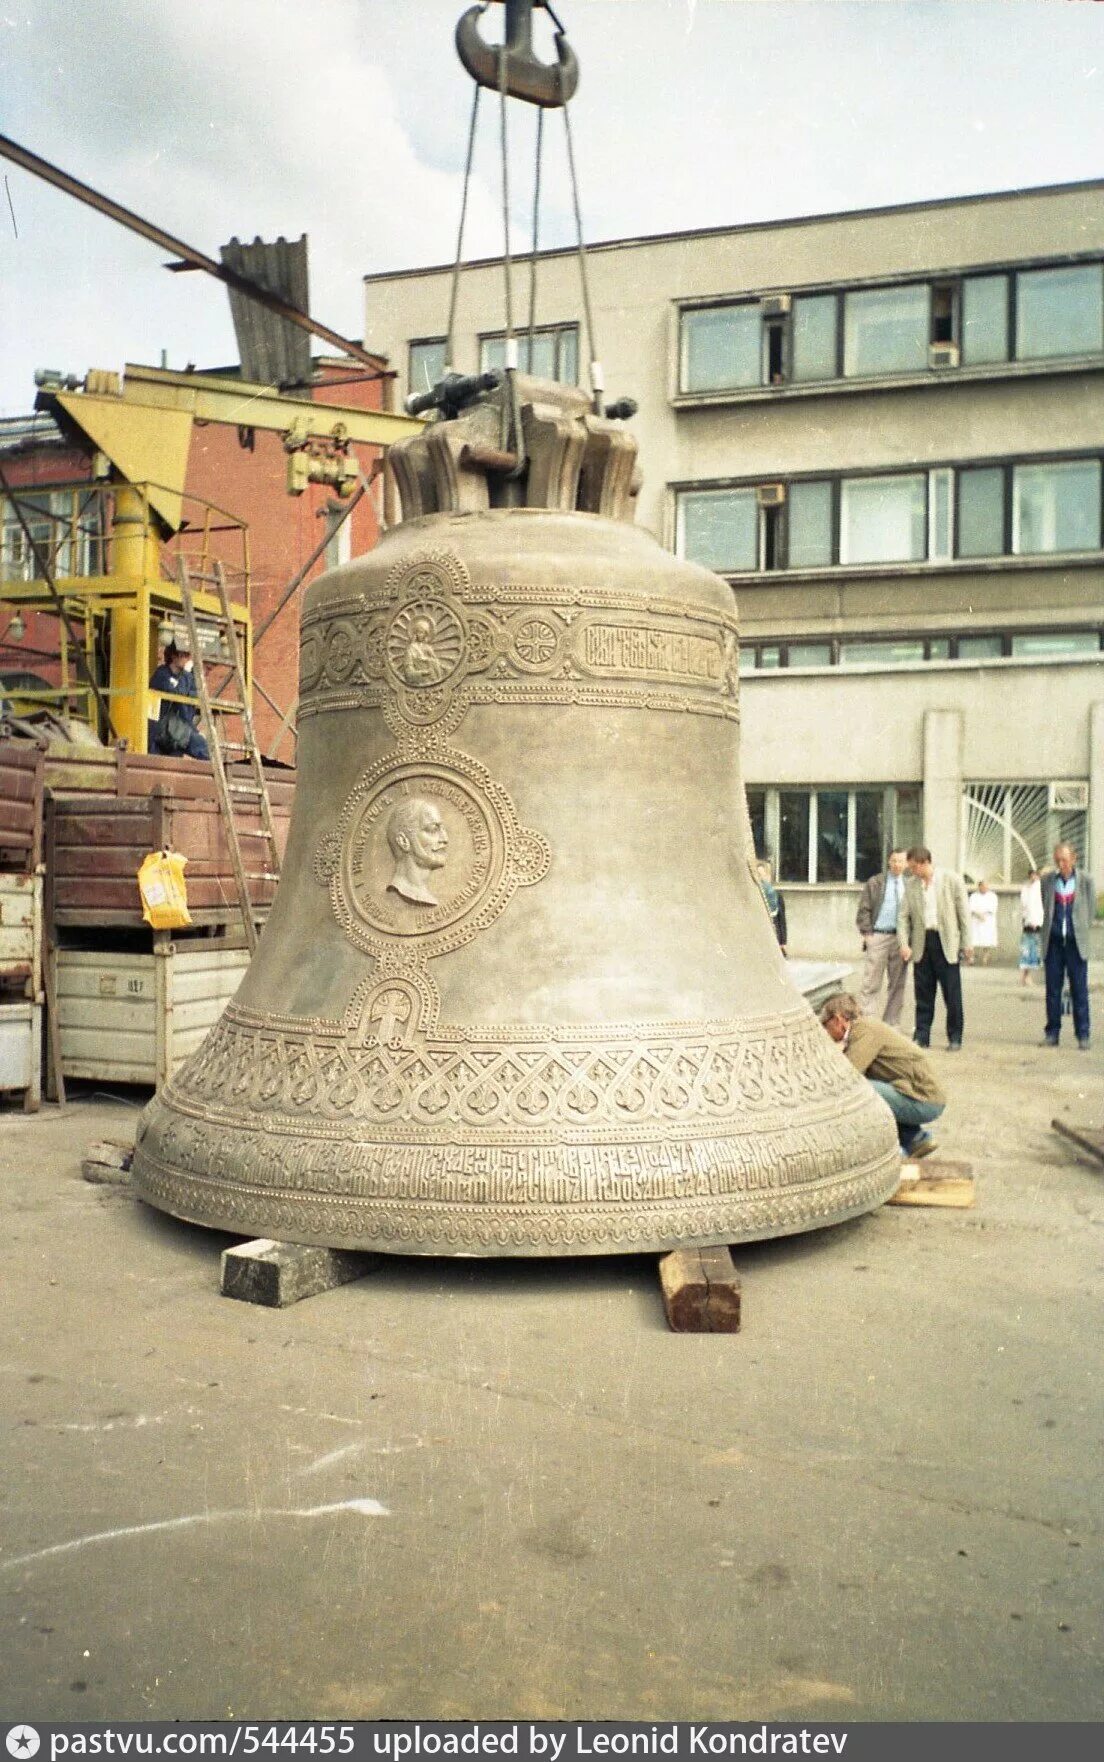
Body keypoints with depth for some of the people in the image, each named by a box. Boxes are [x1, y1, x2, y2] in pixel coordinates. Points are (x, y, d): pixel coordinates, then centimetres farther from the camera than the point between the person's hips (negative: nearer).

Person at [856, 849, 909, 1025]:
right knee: (870, 984, -6)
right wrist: (867, 933, -7)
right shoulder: (875, 883, 4)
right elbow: (864, 910, 2)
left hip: (900, 939, 3)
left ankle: (891, 1025, 16)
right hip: (877, 937, -3)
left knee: (897, 985, 8)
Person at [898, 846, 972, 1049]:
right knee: (923, 993, 6)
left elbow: (964, 913, -2)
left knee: (952, 994, 0)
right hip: (921, 943, 3)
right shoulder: (910, 884, 7)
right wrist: (904, 944, -4)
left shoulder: (952, 880, -4)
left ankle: (955, 1038, 10)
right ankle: (921, 1036, 13)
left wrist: (967, 944, -4)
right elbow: (903, 916, 7)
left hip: (947, 943, -3)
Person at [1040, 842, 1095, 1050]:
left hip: (1076, 942, -2)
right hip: (1053, 942, 2)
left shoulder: (1085, 880, 0)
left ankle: (1083, 1035, 6)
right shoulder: (1047, 879, 4)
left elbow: (1091, 908, 6)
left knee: (1079, 989, 0)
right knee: (1052, 988, 4)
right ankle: (1052, 1033, 11)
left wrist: (1081, 930, 6)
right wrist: (1049, 929, 6)